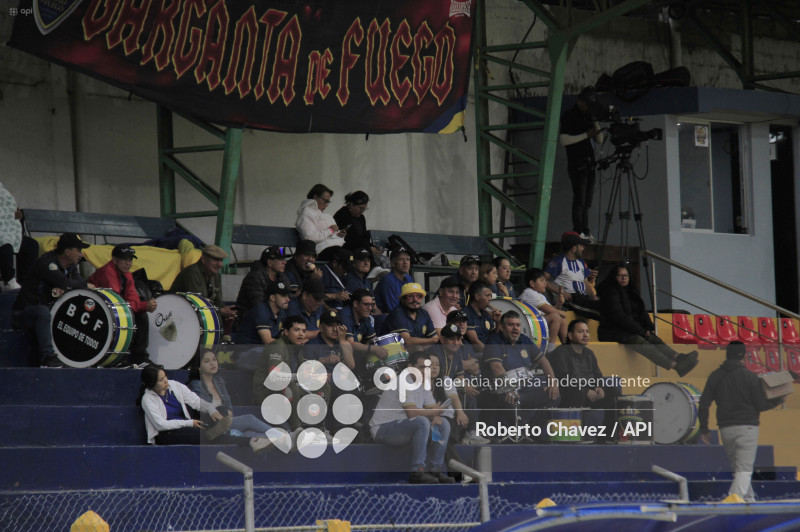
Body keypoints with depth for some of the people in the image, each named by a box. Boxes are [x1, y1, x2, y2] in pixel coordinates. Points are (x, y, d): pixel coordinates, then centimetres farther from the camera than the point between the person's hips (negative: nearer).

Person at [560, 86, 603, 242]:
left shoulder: (588, 116, 18)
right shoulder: (569, 117, -3)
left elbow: (600, 140, 18)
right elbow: (564, 140, -14)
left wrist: (595, 125, 1)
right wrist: (586, 135, -16)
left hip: (589, 163, 7)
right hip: (576, 164, -7)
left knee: (586, 201, 7)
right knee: (579, 199, -11)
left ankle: (586, 233, 8)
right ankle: (578, 233, -12)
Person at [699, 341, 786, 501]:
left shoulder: (715, 376, 6)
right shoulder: (749, 377, -6)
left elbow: (704, 403, 4)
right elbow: (761, 405, -6)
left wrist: (704, 429, 11)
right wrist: (779, 400, 12)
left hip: (725, 428, 4)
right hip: (747, 427, -4)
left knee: (737, 467, 17)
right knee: (744, 469, -7)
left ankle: (749, 499, 20)